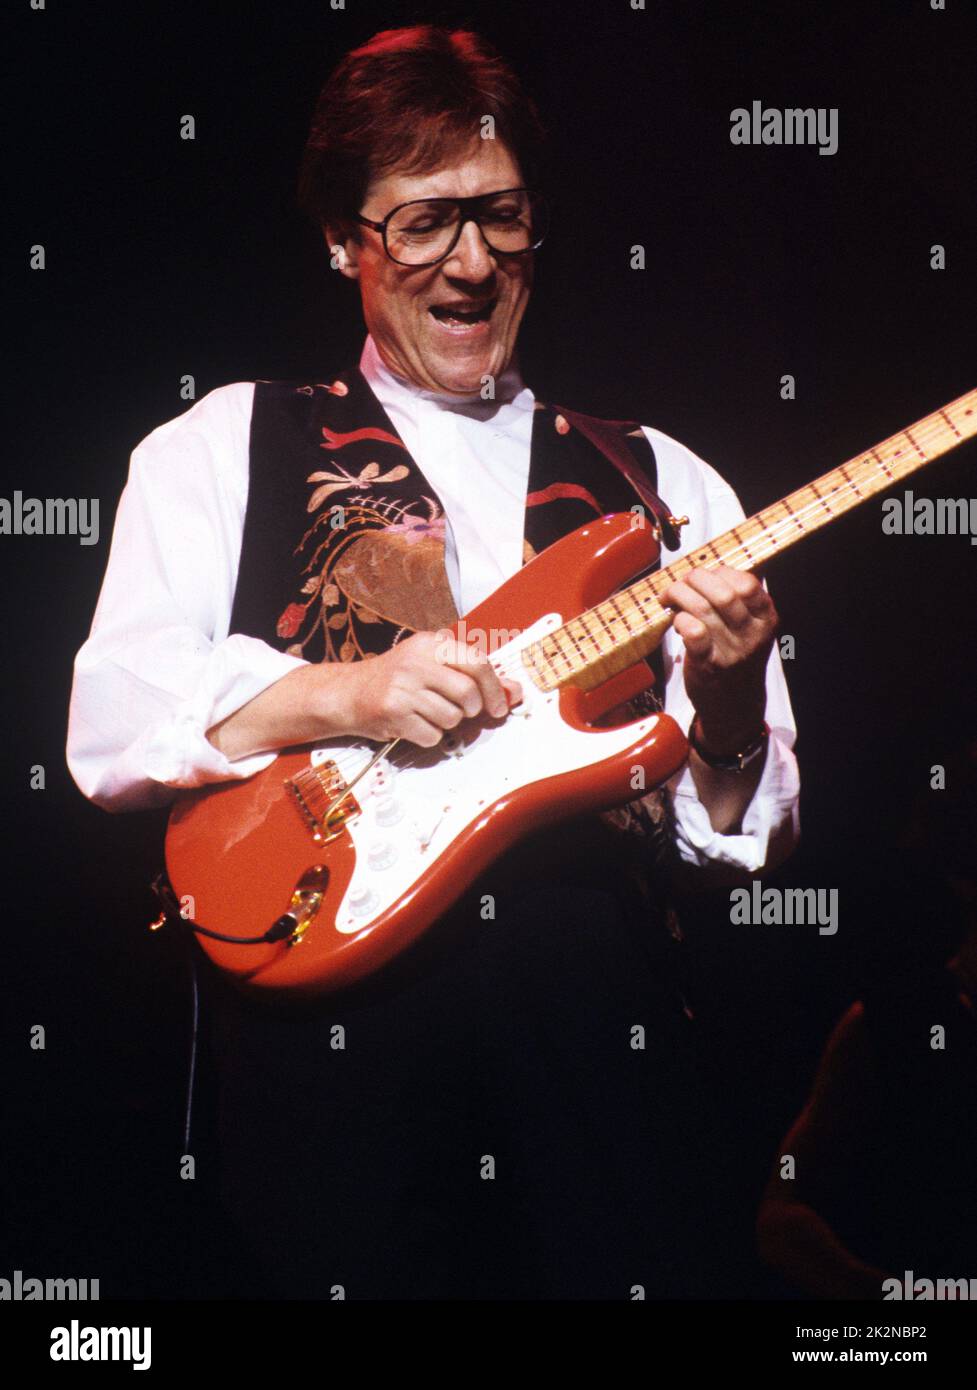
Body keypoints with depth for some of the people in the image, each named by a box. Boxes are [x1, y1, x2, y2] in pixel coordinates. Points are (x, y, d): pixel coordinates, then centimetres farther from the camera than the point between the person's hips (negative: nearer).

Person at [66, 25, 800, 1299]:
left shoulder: (660, 482, 15)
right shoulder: (225, 447, 10)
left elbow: (745, 837, 12)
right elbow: (108, 733, -3)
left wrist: (728, 723, -10)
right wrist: (337, 694, -17)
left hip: (605, 1031, 2)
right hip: (331, 1023, -1)